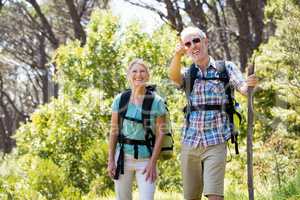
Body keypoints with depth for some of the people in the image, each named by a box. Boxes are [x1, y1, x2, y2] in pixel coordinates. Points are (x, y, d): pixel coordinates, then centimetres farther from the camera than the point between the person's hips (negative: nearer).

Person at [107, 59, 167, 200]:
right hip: (123, 156, 2)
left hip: (146, 158, -2)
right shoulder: (120, 100, 2)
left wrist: (153, 163, -10)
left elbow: (160, 134, -5)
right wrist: (111, 160, 0)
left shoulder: (157, 102, -5)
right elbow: (114, 131, 5)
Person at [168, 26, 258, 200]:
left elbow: (243, 88, -11)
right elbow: (174, 76, -14)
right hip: (189, 143, 3)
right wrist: (178, 55, -36)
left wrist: (249, 85, -36)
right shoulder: (188, 74, 8)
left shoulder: (226, 68, 3)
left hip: (215, 143, -3)